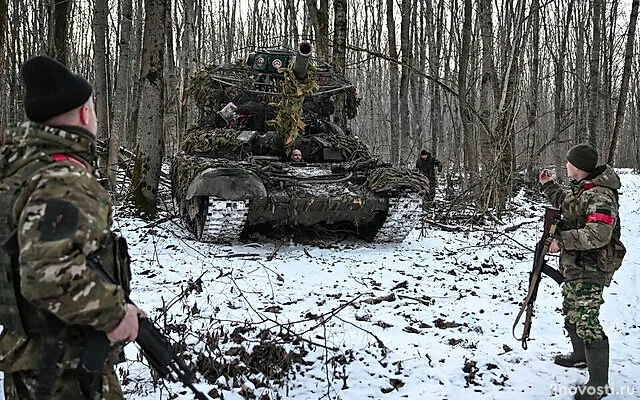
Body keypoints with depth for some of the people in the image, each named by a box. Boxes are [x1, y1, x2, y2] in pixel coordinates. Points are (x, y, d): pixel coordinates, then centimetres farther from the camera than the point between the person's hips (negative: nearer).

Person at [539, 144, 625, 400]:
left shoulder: (600, 196, -23)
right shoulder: (581, 189, 8)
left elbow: (598, 235, -32)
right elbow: (564, 202, 31)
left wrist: (562, 241, -25)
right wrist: (548, 186, 27)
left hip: (590, 269, -11)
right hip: (574, 265, 11)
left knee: (586, 322, -10)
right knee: (571, 313, 25)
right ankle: (581, 356, 46)